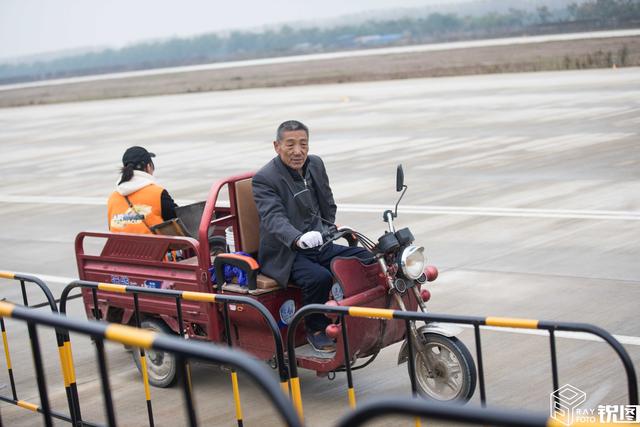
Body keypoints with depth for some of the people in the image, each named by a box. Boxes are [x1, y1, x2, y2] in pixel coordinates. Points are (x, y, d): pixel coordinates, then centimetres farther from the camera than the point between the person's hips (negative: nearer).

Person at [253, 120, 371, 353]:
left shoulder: (316, 164, 8)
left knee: (366, 259, -12)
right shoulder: (264, 179, -15)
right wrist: (298, 239, -49)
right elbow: (274, 218, -31)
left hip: (319, 246, 7)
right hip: (285, 254, -6)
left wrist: (326, 234, 13)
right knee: (319, 277, -33)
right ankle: (316, 330, -8)